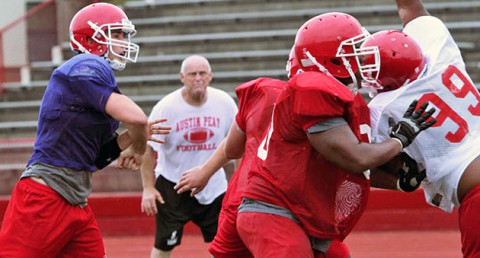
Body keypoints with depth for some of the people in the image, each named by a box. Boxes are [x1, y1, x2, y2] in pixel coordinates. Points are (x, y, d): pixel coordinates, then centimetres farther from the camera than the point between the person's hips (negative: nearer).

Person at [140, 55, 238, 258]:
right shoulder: (166, 107, -15)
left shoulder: (225, 103, -7)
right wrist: (148, 188, -15)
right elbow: (148, 148, -11)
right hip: (172, 183, -3)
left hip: (213, 184, 3)